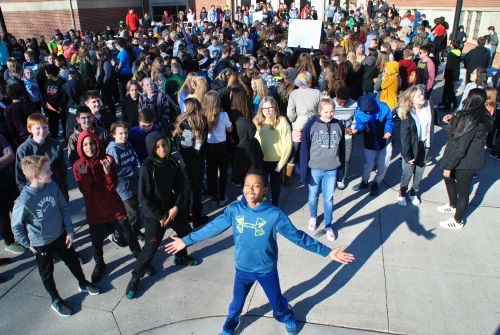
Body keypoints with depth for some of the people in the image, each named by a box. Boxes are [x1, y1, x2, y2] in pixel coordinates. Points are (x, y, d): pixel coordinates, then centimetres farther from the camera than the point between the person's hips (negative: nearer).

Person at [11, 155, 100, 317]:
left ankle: (83, 283, 47)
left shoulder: (53, 186, -17)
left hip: (60, 235, 4)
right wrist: (28, 244, -3)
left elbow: (64, 208, -3)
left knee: (73, 260, 21)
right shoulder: (24, 201, -30)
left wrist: (69, 230, -3)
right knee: (47, 272, 17)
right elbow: (16, 226, -14)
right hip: (41, 243, -4)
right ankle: (56, 300, 39)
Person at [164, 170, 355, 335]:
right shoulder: (234, 210, -18)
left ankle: (287, 318, 58)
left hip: (267, 270, -1)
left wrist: (327, 252, -18)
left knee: (277, 300, 24)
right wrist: (186, 241, -2)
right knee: (237, 302, 23)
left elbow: (297, 236, -18)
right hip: (242, 269, 1)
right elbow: (213, 228, -7)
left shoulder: (275, 214, -24)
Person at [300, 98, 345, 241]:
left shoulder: (339, 125, -3)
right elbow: (304, 149, -8)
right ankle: (313, 217, 44)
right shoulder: (311, 125, -12)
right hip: (314, 169, -1)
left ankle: (328, 226, 29)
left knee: (329, 198, 12)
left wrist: (341, 168, 8)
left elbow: (342, 148, 5)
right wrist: (304, 170, -10)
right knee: (313, 195, 18)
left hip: (332, 170, 1)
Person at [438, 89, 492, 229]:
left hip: (466, 162, -9)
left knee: (463, 189, 9)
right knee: (449, 178, 27)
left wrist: (449, 166, -19)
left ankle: (458, 221, 29)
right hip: (473, 158, 9)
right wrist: (454, 118, 8)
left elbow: (460, 148, -26)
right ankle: (453, 205, 48)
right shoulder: (483, 116, -1)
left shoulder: (470, 121, -28)